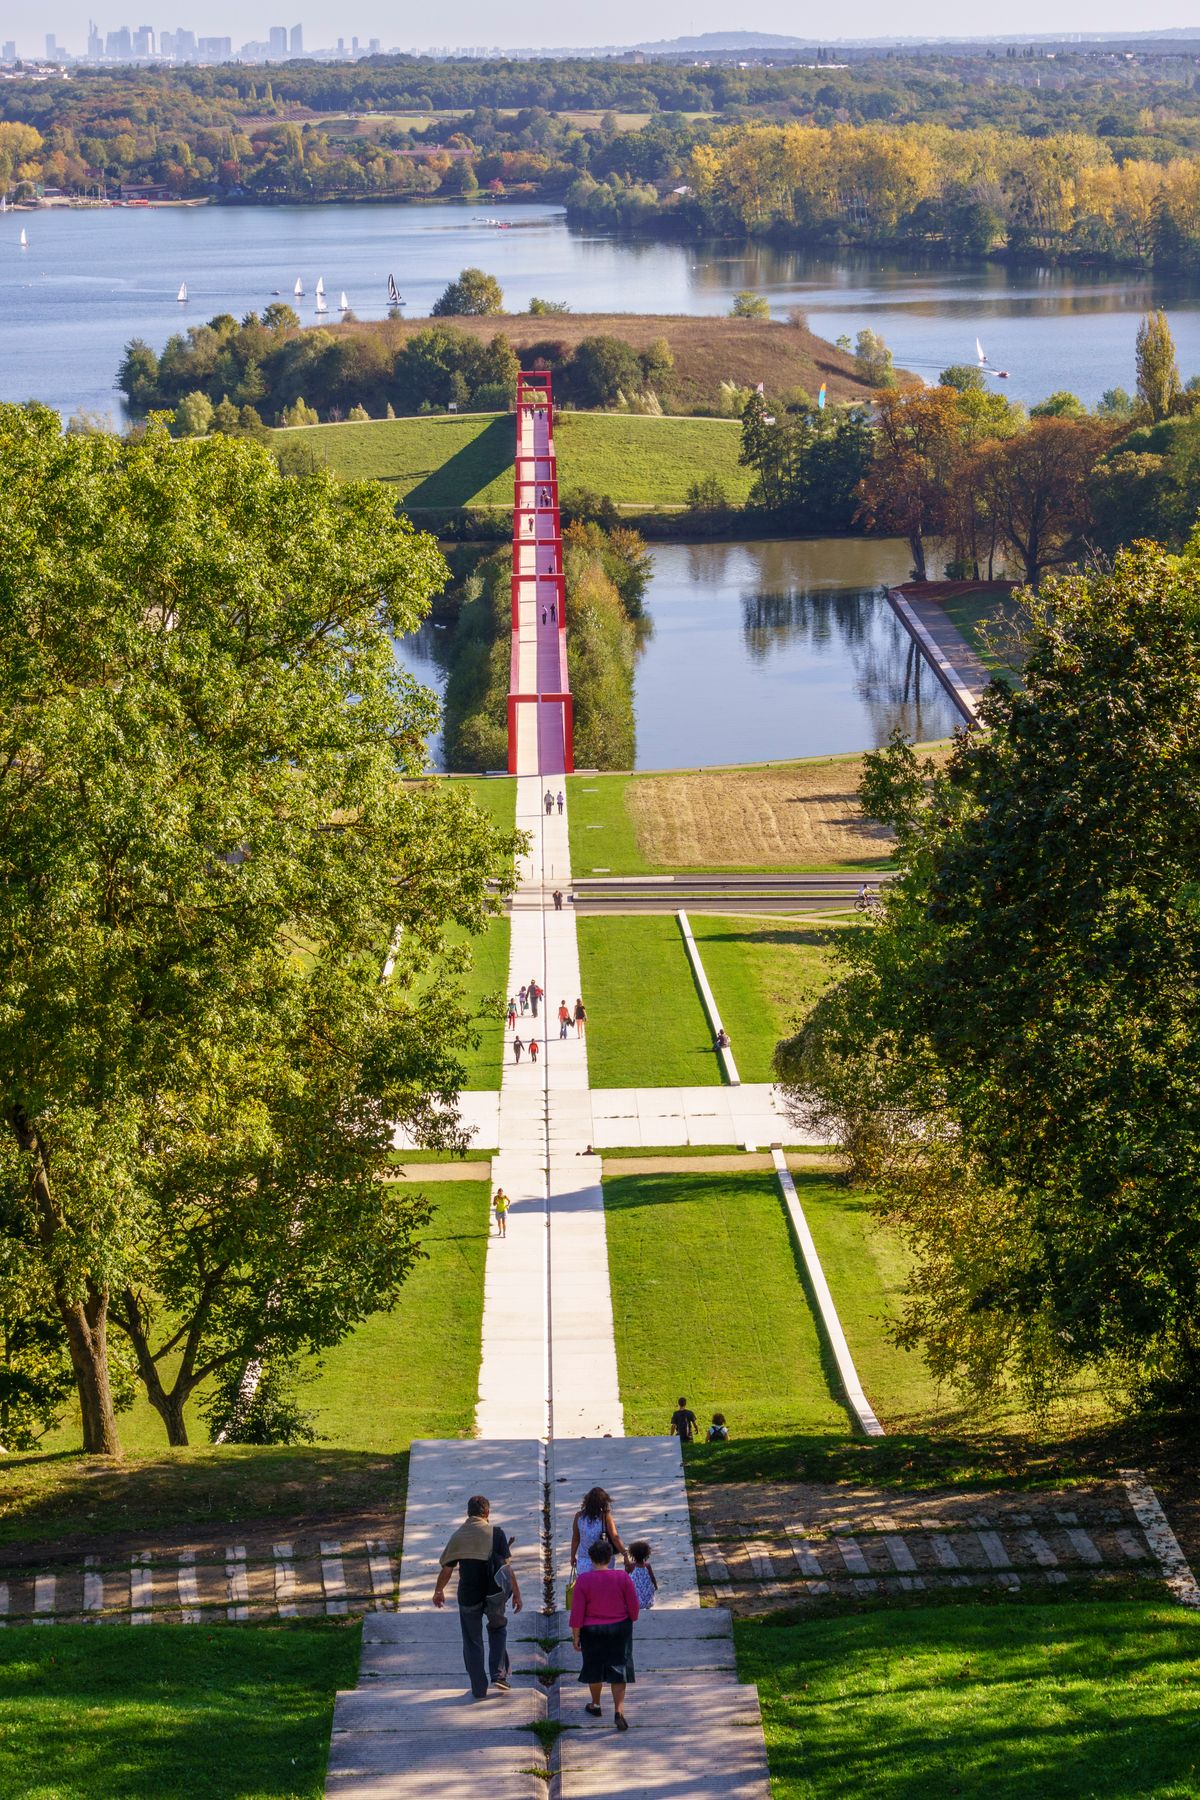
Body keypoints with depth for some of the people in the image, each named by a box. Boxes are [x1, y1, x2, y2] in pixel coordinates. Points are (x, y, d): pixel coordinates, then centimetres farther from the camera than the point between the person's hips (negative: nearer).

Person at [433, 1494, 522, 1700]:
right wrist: (516, 1594, 2)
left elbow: (446, 1570, 7)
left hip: (468, 1596, 1)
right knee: (498, 1628, 24)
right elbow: (508, 1566, -7)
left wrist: (438, 1592, 24)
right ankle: (498, 1674, 10)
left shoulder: (457, 1537, 1)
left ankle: (479, 1689, 14)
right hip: (495, 1594, -1)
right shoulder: (495, 1533, -6)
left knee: (472, 1642, 13)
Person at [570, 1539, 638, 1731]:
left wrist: (575, 1635, -2)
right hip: (620, 1629, 0)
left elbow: (577, 1612, -13)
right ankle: (619, 1710, -3)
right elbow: (634, 1606, -5)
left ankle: (595, 1704, 36)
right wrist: (631, 1622, 14)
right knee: (619, 1669, 7)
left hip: (592, 1631, 0)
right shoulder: (622, 1577, -13)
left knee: (594, 1667, 19)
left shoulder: (584, 1580, -16)